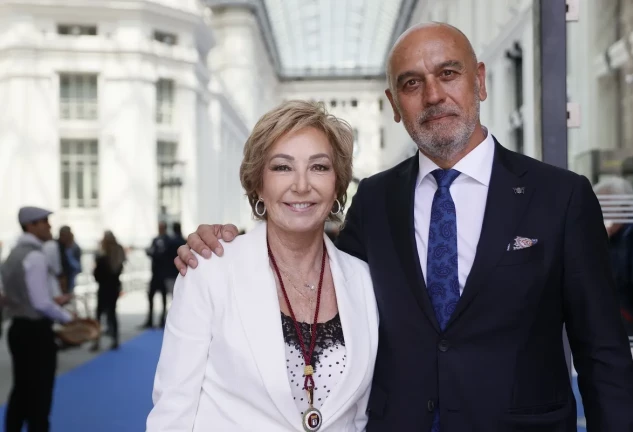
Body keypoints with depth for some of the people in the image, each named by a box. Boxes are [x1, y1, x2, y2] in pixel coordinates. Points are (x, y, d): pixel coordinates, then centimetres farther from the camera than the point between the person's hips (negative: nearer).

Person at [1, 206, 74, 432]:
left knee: (21, 390, 16)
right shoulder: (35, 257, -17)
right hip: (36, 332, -9)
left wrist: (53, 301, 15)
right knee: (39, 394, 0)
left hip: (18, 328, 9)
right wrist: (67, 316, -7)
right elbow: (41, 303, -20)